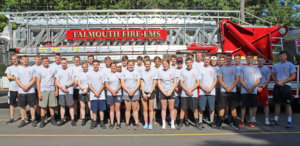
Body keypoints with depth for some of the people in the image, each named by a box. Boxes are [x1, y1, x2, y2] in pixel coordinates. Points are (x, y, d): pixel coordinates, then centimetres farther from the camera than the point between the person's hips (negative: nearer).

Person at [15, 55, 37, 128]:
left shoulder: (31, 68, 5)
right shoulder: (18, 69, 9)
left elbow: (34, 79, 1)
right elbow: (17, 79, 4)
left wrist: (28, 86, -12)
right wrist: (22, 86, -12)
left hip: (31, 91, -1)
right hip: (21, 91, 1)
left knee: (32, 105, 0)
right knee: (22, 106, 5)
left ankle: (33, 120, 8)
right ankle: (23, 121, 14)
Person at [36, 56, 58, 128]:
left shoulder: (53, 69, 7)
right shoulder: (39, 70, 3)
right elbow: (38, 82, 2)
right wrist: (39, 92, -5)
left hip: (52, 90, 1)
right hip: (43, 90, -1)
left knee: (52, 106, 5)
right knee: (43, 106, 0)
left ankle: (52, 119, 16)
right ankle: (42, 121, 9)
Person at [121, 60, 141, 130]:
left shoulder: (137, 72, 7)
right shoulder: (124, 72, 6)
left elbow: (138, 83, 0)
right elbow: (122, 84, 0)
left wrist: (133, 91, -11)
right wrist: (128, 91, -11)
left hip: (135, 93, 0)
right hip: (126, 93, 0)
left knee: (135, 109, 3)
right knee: (127, 109, 3)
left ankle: (136, 123, 7)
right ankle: (127, 124, 11)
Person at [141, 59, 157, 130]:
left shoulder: (153, 72, -1)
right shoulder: (142, 72, 5)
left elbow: (154, 84, -3)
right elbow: (142, 83, 4)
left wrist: (149, 93, -8)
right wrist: (143, 93, -6)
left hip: (151, 92, -2)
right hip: (144, 92, 2)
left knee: (150, 109, 2)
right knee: (145, 109, 4)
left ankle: (150, 124, 9)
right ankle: (146, 123, 13)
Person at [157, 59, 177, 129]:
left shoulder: (172, 72, 2)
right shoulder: (160, 72, 4)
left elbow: (175, 83, -1)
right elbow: (159, 84, 2)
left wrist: (170, 92, -8)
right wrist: (164, 92, -8)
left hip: (171, 92, 0)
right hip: (163, 92, 1)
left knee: (171, 108, 3)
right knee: (164, 108, 5)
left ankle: (172, 123, 12)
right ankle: (163, 123, 12)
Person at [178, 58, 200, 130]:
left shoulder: (195, 71, 4)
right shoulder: (183, 71, 3)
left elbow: (197, 83, 1)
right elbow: (181, 83, 1)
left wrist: (190, 90, -9)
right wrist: (187, 90, -10)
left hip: (194, 94, 0)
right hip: (184, 94, 0)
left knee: (195, 108, 4)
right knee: (183, 108, 3)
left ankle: (197, 123, 15)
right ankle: (181, 123, 11)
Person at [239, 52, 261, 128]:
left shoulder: (256, 68, 8)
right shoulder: (243, 68, 5)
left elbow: (258, 80, 3)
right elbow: (241, 80, 0)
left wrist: (252, 88, -9)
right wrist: (247, 88, -10)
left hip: (253, 91, 1)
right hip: (244, 91, -1)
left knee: (252, 106, 3)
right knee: (243, 106, 0)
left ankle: (250, 121, 12)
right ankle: (242, 121, 9)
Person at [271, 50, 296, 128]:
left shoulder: (290, 65, -2)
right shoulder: (276, 65, 12)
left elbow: (293, 76, -7)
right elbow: (273, 75, 13)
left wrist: (282, 82, -12)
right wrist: (277, 82, -6)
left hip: (286, 86, -4)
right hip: (277, 86, 4)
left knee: (288, 104, -2)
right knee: (277, 103, 9)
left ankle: (289, 122, 4)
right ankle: (276, 120, 17)